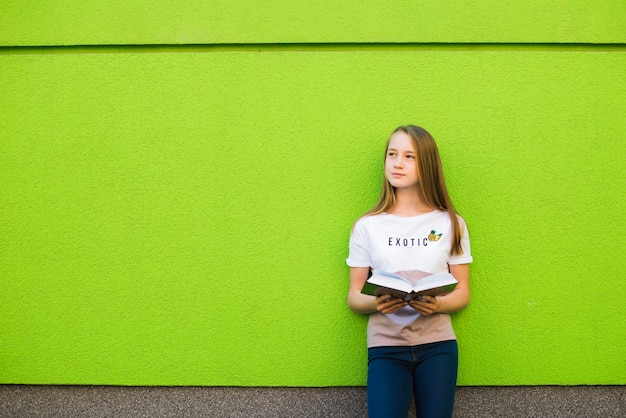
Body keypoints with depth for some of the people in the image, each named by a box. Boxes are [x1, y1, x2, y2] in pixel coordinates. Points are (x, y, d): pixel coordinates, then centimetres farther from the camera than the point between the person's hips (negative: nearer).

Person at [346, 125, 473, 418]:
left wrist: (437, 305, -17)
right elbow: (353, 297, 3)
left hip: (437, 344, 1)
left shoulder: (451, 223, 2)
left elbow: (463, 293, 5)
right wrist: (375, 302, -19)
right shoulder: (367, 226, 1)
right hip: (386, 345, -1)